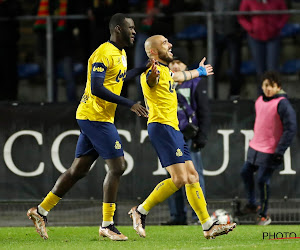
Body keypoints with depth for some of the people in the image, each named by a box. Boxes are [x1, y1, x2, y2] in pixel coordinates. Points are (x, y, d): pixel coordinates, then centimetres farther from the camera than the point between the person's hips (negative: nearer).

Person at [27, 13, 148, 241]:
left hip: (90, 119, 10)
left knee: (78, 170, 11)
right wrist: (129, 104, -24)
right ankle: (107, 224, -4)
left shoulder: (121, 54, 15)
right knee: (117, 166, -9)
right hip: (96, 117, -10)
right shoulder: (103, 53, -16)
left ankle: (41, 211, 17)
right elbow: (97, 89, -24)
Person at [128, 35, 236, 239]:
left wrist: (199, 72, 64)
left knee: (192, 177, 7)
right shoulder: (154, 70, -10)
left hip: (173, 128, 10)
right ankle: (141, 211, -7)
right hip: (161, 126, -10)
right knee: (179, 179, -17)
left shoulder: (165, 70, 22)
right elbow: (151, 80, -35)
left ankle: (209, 226, 7)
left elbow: (180, 76, 46)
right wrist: (152, 75, -60)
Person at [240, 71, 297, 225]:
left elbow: (291, 128, -18)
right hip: (255, 148, 8)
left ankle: (264, 216, 9)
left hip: (270, 152, -8)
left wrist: (280, 151, -19)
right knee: (245, 173, 13)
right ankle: (252, 205, 33)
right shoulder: (260, 101, 7)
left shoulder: (282, 104, -17)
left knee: (262, 181, -6)